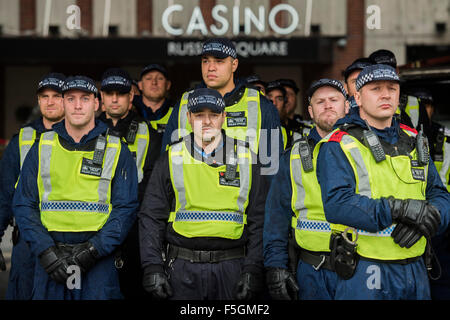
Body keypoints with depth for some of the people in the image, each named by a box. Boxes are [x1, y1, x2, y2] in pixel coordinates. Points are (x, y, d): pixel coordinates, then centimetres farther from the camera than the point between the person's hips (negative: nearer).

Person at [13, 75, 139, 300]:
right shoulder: (41, 148, 9)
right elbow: (24, 205, 6)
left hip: (98, 259, -1)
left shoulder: (116, 151, 5)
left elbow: (126, 208, 0)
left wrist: (93, 250, -12)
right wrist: (45, 251, -8)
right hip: (49, 257, 2)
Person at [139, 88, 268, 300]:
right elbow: (151, 217, 6)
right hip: (182, 269, 0)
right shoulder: (171, 159, 6)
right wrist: (152, 267, -4)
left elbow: (259, 220, 5)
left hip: (231, 267, 0)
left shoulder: (246, 159, 6)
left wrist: (253, 270, -3)